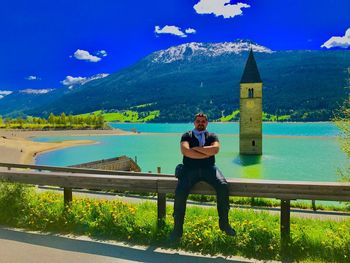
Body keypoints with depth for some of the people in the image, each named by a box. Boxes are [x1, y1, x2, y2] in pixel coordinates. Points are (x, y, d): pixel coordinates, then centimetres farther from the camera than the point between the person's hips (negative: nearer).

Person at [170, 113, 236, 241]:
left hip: (209, 168, 1)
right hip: (190, 168, -1)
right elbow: (185, 151, -9)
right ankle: (177, 229, -9)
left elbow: (215, 149, -7)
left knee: (223, 186, -26)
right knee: (180, 192, -25)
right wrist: (207, 153, -7)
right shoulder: (187, 136, 12)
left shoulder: (212, 136, 16)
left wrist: (196, 148, -6)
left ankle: (224, 223, -9)